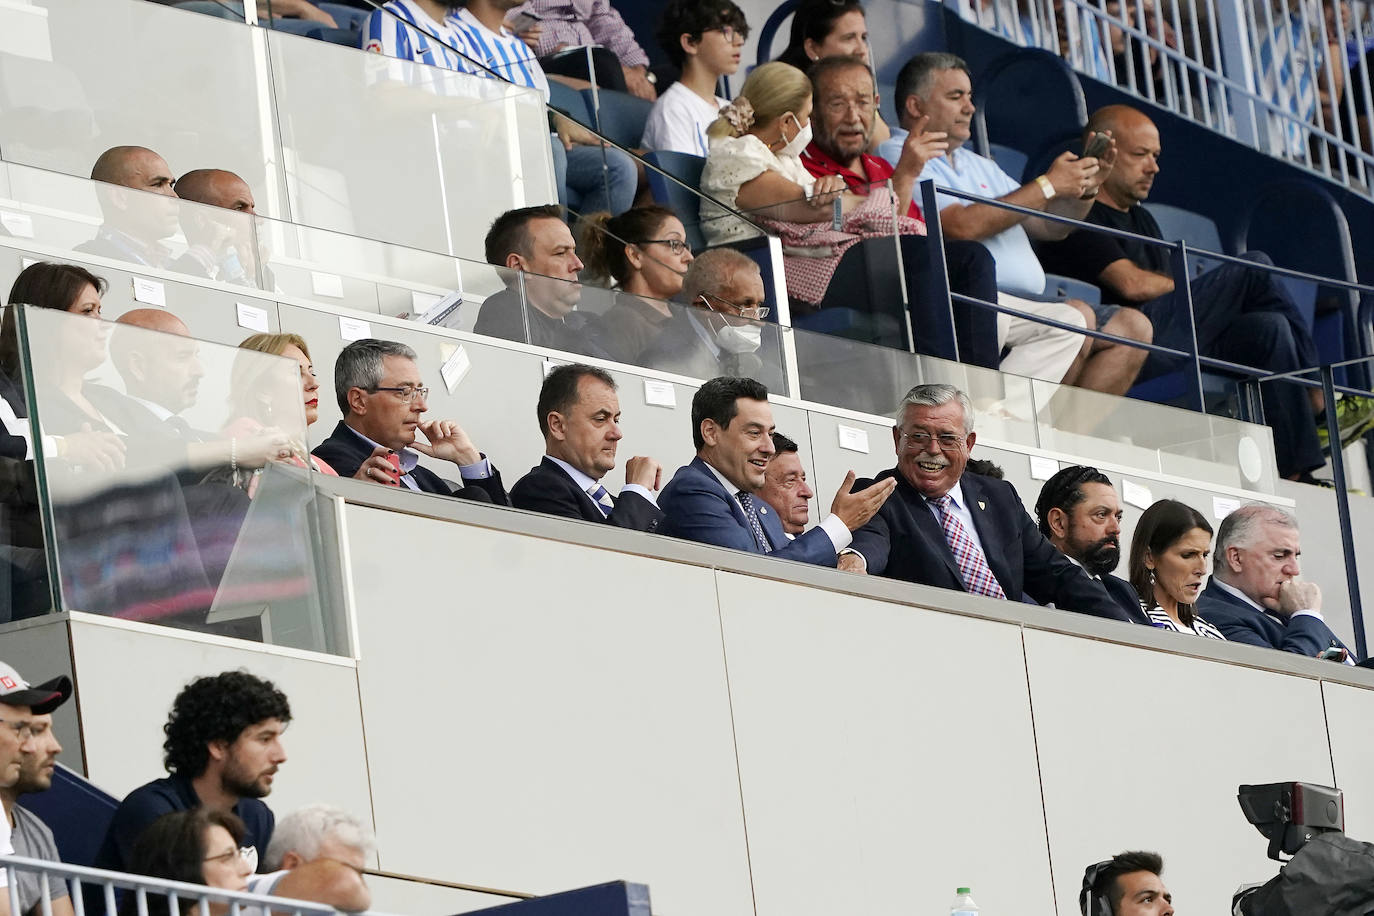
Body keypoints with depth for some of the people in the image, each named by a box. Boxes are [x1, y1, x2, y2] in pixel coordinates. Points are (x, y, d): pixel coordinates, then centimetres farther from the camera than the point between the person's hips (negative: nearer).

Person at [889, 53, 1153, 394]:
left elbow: (1050, 226, 27)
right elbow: (961, 226, -16)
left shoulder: (978, 165, 30)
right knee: (1075, 317, -29)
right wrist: (1047, 185, -8)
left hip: (1026, 308, 9)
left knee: (1132, 327, -4)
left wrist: (1087, 184, 7)